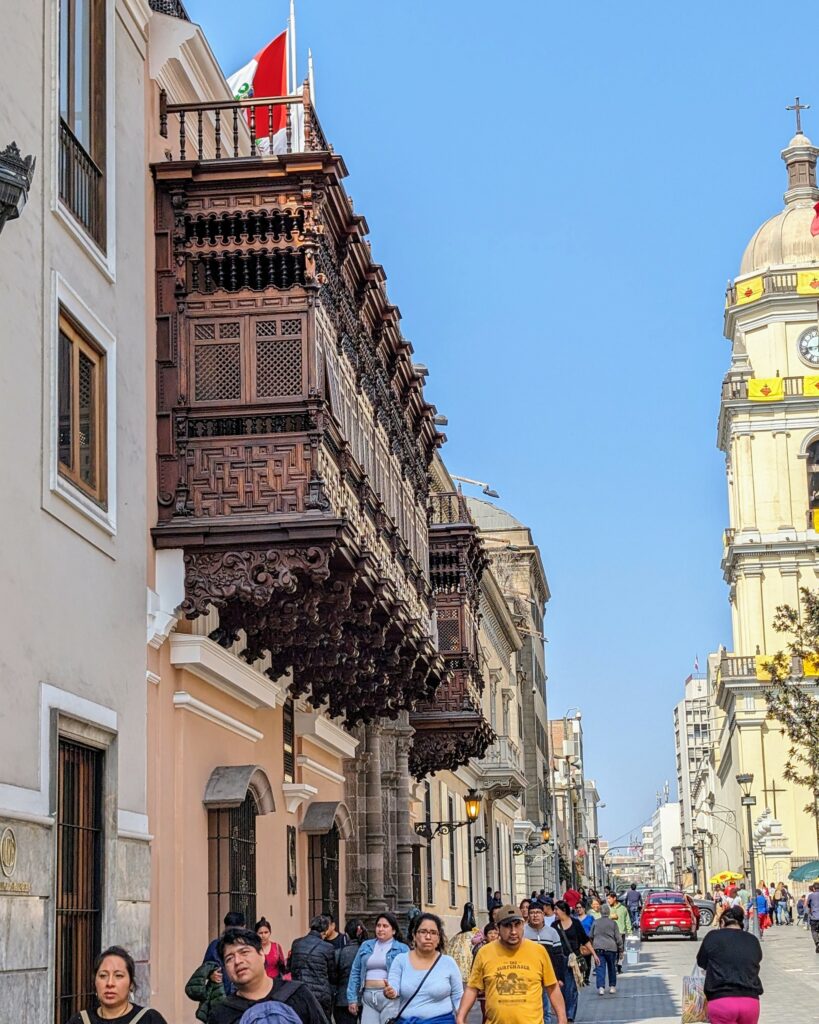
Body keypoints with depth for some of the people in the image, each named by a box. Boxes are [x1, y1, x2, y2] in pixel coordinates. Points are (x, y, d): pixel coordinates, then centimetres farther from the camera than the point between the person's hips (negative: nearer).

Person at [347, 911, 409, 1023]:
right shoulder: (365, 946, 15)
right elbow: (355, 972, 14)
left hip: (390, 998, -4)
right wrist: (352, 998, 8)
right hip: (368, 997, 4)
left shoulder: (402, 948, 2)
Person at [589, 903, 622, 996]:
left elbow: (590, 936, 11)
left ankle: (601, 987, -13)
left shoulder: (595, 923, 3)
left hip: (598, 948, 0)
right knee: (612, 968, 15)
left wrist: (592, 946, 28)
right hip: (611, 948, 0)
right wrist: (620, 950, 8)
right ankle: (612, 986, 21)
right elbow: (618, 938, 0)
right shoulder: (613, 923, -2)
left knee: (600, 968, -2)